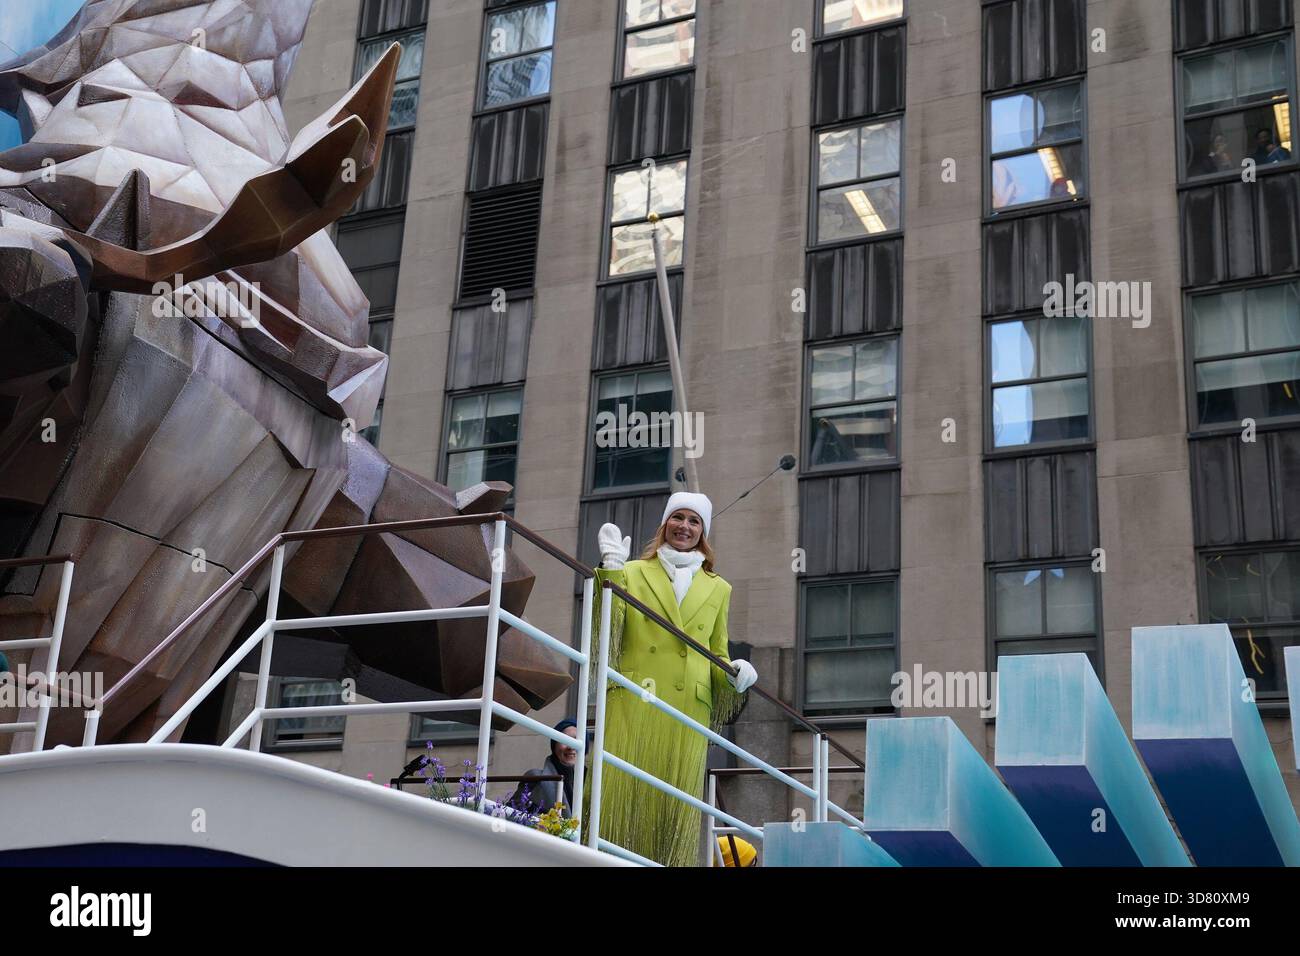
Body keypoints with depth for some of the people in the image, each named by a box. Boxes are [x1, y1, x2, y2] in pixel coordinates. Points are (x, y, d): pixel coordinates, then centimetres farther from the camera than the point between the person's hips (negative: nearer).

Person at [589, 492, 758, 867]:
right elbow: (608, 631, 1)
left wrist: (734, 674, -1)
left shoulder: (717, 589, 20)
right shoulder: (632, 573, 15)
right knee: (622, 796, -11)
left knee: (673, 805, -3)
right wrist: (610, 569, -5)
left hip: (687, 713, 2)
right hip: (633, 707, -2)